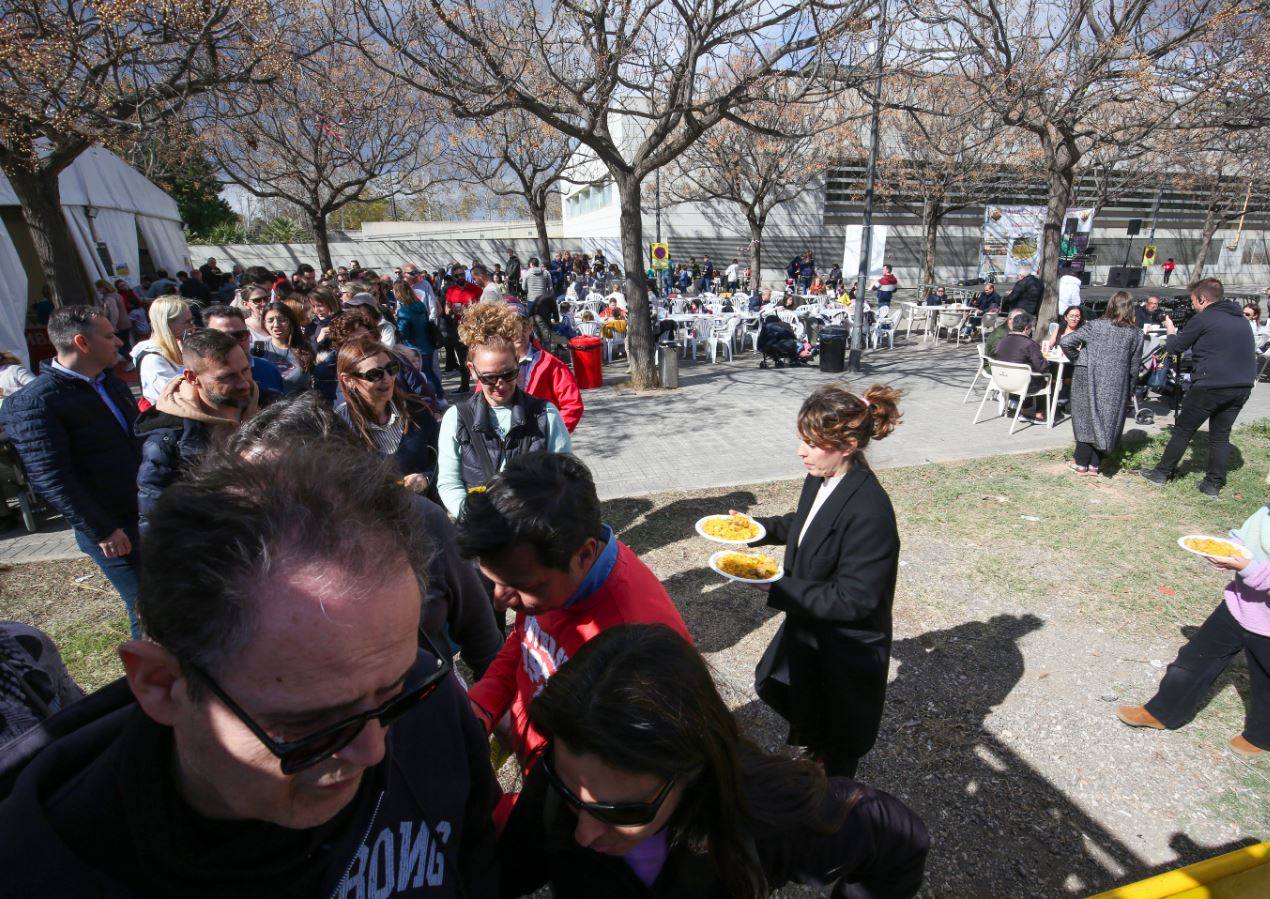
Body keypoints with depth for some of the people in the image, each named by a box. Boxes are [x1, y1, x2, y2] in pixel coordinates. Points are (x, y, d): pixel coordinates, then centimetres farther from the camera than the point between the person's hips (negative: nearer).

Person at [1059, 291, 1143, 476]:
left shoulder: (1095, 326, -7)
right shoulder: (1136, 334, 1)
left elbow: (1065, 341, -15)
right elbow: (1134, 367, 5)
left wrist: (1078, 360, 0)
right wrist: (1129, 391, 15)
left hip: (1090, 382, -2)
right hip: (1116, 386, 2)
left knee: (1087, 419, 9)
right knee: (1108, 420, 13)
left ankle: (1082, 464, 14)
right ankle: (1094, 464, 16)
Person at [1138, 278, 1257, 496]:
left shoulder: (1203, 319, -9)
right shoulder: (1240, 319, 14)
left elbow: (1175, 347, -1)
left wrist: (1171, 331, 19)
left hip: (1211, 386, -7)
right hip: (1242, 387, 7)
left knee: (1183, 430, 5)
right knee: (1221, 435, 13)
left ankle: (1162, 473, 13)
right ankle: (1214, 484, 15)